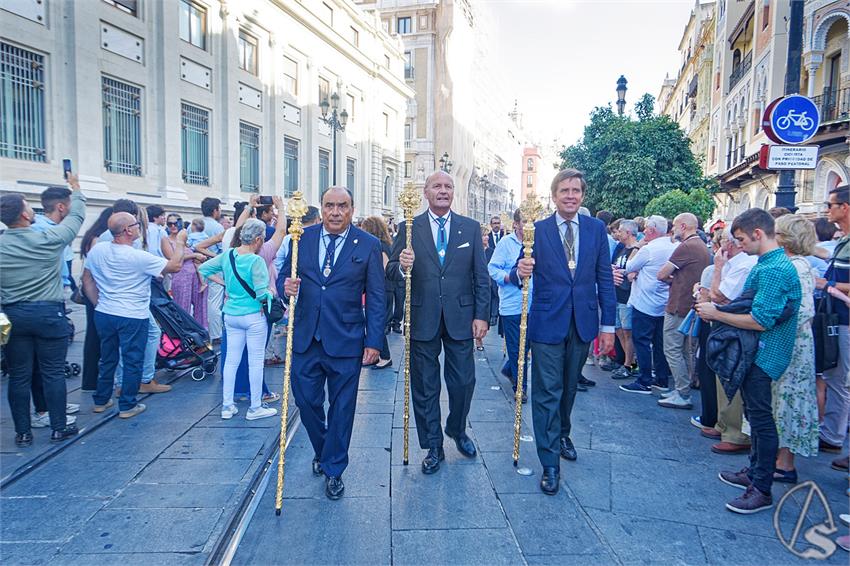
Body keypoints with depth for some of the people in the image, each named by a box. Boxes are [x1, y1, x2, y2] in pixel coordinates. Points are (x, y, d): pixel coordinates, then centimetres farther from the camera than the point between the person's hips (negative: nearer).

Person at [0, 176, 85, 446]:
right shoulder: (49, 239, -8)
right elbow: (76, 216, 7)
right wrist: (76, 189, 22)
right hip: (49, 313, -3)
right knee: (53, 373, 5)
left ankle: (23, 432, 19)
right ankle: (59, 428, 14)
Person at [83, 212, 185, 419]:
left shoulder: (96, 250, -1)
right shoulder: (139, 257, -20)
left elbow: (87, 280, 8)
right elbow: (175, 265, -14)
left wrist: (98, 304, 16)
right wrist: (180, 243, 0)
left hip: (104, 314, 6)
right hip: (133, 317, -6)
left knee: (107, 359, 20)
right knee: (133, 361, 6)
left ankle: (101, 400, 31)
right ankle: (127, 406, 13)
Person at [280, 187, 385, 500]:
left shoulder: (369, 245, -4)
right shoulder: (302, 238, 4)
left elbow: (376, 297, -3)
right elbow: (284, 277, 12)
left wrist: (374, 341, -7)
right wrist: (286, 286, -13)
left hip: (345, 340, -2)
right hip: (305, 337, 3)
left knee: (341, 406, 8)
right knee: (306, 400, 11)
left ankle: (333, 469, 28)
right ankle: (322, 450, 41)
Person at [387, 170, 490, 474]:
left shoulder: (471, 228, 4)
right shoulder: (409, 228, 2)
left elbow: (481, 276, 3)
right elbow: (391, 270, 0)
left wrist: (481, 315, -2)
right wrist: (402, 266, -23)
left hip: (460, 318, 1)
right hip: (422, 320, 0)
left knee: (463, 382, 8)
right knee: (424, 387, 9)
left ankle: (457, 431, 37)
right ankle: (433, 447, 27)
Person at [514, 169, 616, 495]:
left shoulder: (596, 229, 3)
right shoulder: (537, 231, -4)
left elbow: (604, 279, 4)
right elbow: (519, 277, -4)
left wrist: (608, 325, 2)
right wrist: (520, 272, -29)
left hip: (583, 322, 3)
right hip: (547, 323, -3)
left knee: (569, 387, 19)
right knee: (547, 392, -1)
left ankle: (563, 434, 44)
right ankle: (550, 463, 9)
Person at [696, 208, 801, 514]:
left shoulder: (773, 270, -21)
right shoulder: (770, 264, 11)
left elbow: (760, 321, -25)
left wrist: (716, 314, -16)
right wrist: (716, 307, 7)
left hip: (763, 355, -11)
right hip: (754, 352, 11)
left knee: (761, 418, -2)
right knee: (756, 415, 19)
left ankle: (762, 491, 8)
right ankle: (754, 472, 34)